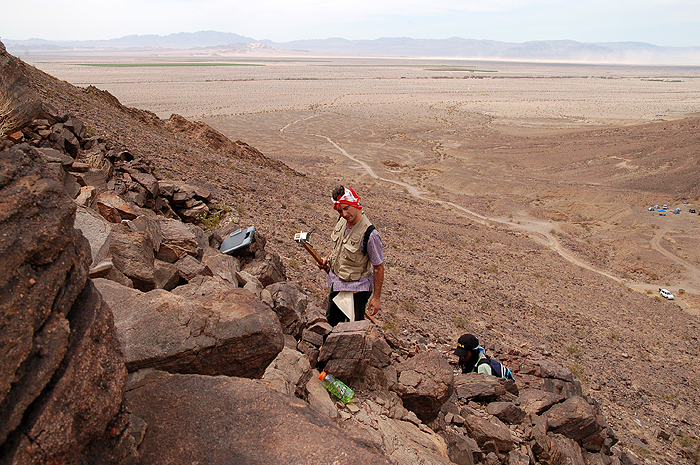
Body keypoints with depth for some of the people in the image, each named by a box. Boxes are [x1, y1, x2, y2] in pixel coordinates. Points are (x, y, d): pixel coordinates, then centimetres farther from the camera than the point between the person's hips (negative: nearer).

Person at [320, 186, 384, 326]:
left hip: (356, 288, -7)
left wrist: (376, 297, -15)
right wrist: (328, 257, 7)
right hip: (336, 282, 8)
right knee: (331, 320, 25)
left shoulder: (370, 234, -29)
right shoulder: (342, 220, -6)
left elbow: (378, 268, -20)